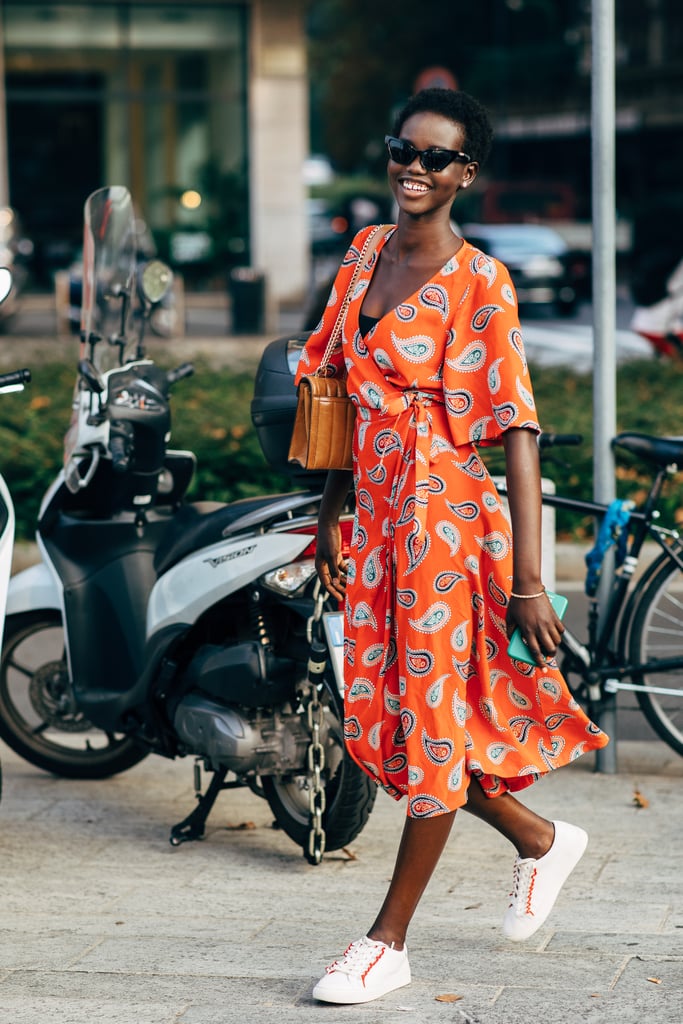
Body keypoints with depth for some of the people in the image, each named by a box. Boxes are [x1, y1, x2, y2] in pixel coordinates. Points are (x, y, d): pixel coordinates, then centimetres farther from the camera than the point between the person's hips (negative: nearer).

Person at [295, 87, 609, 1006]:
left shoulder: (481, 285, -11)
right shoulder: (366, 254, 9)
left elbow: (519, 436, -14)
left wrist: (527, 579, -19)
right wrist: (330, 517, 17)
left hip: (448, 517, -7)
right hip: (376, 518, 7)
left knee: (433, 723, 1)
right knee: (381, 725, 11)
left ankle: (389, 943, 11)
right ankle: (541, 839, 33)